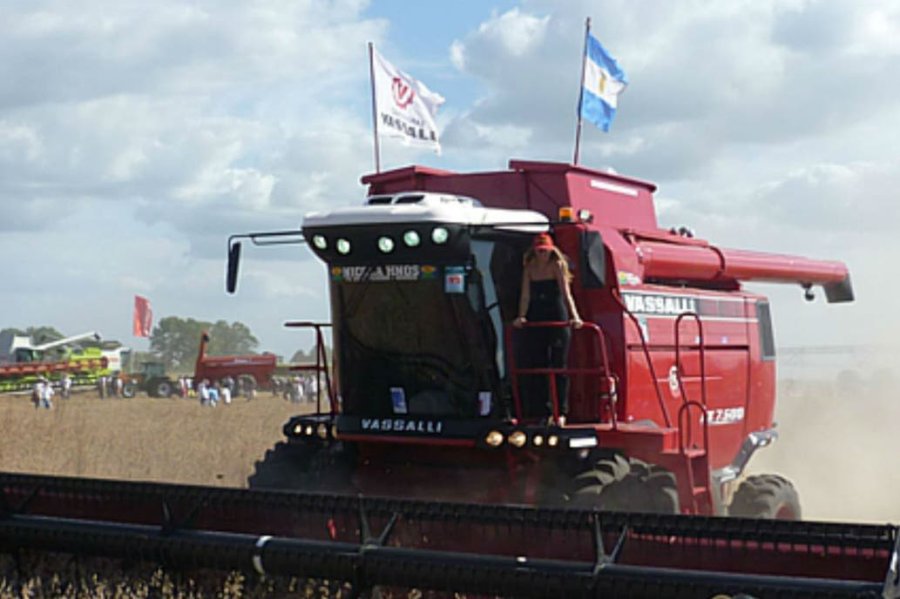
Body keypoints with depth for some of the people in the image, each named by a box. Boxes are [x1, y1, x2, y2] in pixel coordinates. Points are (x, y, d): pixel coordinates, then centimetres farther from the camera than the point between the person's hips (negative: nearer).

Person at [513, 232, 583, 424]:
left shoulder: (557, 266, -3)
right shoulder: (530, 268, 8)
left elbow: (566, 293, -13)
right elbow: (525, 295, 3)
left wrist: (574, 316, -25)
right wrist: (521, 316, -12)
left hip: (557, 319, -4)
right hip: (536, 321, 4)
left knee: (558, 365, -3)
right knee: (534, 366, 3)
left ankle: (560, 412, 0)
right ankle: (535, 411, 10)